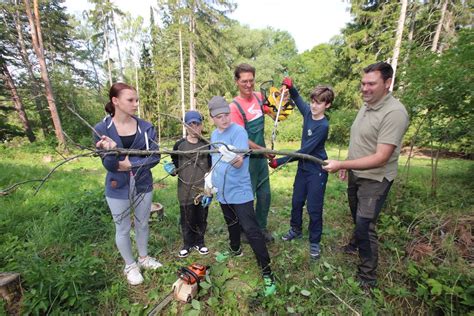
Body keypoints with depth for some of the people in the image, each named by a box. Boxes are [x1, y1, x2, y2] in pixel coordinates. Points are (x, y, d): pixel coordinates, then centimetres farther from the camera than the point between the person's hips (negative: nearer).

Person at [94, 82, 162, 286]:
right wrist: (111, 149, -35)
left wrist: (131, 164, -20)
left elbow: (155, 157, -11)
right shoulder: (102, 129, -12)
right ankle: (130, 266, 38)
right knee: (123, 229, 14)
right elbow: (108, 164, -15)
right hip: (118, 189, -2)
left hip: (143, 185, 2)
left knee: (142, 224, 20)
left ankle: (144, 258, 44)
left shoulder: (146, 127, -7)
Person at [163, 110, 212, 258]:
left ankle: (199, 242, 36)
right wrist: (171, 170, -18)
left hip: (203, 190, 1)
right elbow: (175, 168, 6)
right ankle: (187, 244, 34)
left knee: (201, 219, 14)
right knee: (187, 219, 11)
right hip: (185, 191, -1)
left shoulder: (206, 145, 0)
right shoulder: (179, 145, -3)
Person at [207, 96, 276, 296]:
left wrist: (232, 158, -48)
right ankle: (235, 250, 49)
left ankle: (267, 272, 5)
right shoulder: (214, 135, 7)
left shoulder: (238, 131, -16)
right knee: (231, 224, 25)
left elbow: (239, 163, -26)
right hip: (223, 191, 7)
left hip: (239, 191, -7)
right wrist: (210, 180, 18)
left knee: (251, 231, -6)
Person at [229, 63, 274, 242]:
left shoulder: (259, 97, 3)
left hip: (261, 156, 7)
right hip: (247, 158, -6)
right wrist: (264, 150, -13)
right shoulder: (235, 106, -16)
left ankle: (261, 228, 36)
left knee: (265, 195, 16)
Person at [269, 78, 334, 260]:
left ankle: (315, 242, 24)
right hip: (303, 167, 7)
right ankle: (296, 230, 40)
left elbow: (305, 150, -26)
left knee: (314, 208, 4)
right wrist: (290, 87, -2)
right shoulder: (308, 112, -1)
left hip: (317, 171, -7)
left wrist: (280, 161, -25)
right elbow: (297, 98, 18)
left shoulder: (323, 126, -22)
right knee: (296, 201, 17)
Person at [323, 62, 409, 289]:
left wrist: (341, 164, -29)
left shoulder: (394, 113, -24)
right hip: (356, 174, 8)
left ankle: (368, 276, 18)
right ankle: (355, 244, 51)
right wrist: (347, 165, 13)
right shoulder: (366, 106, 3)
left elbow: (380, 158, -29)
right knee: (357, 216, 25)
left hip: (375, 179, -8)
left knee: (365, 224, -2)